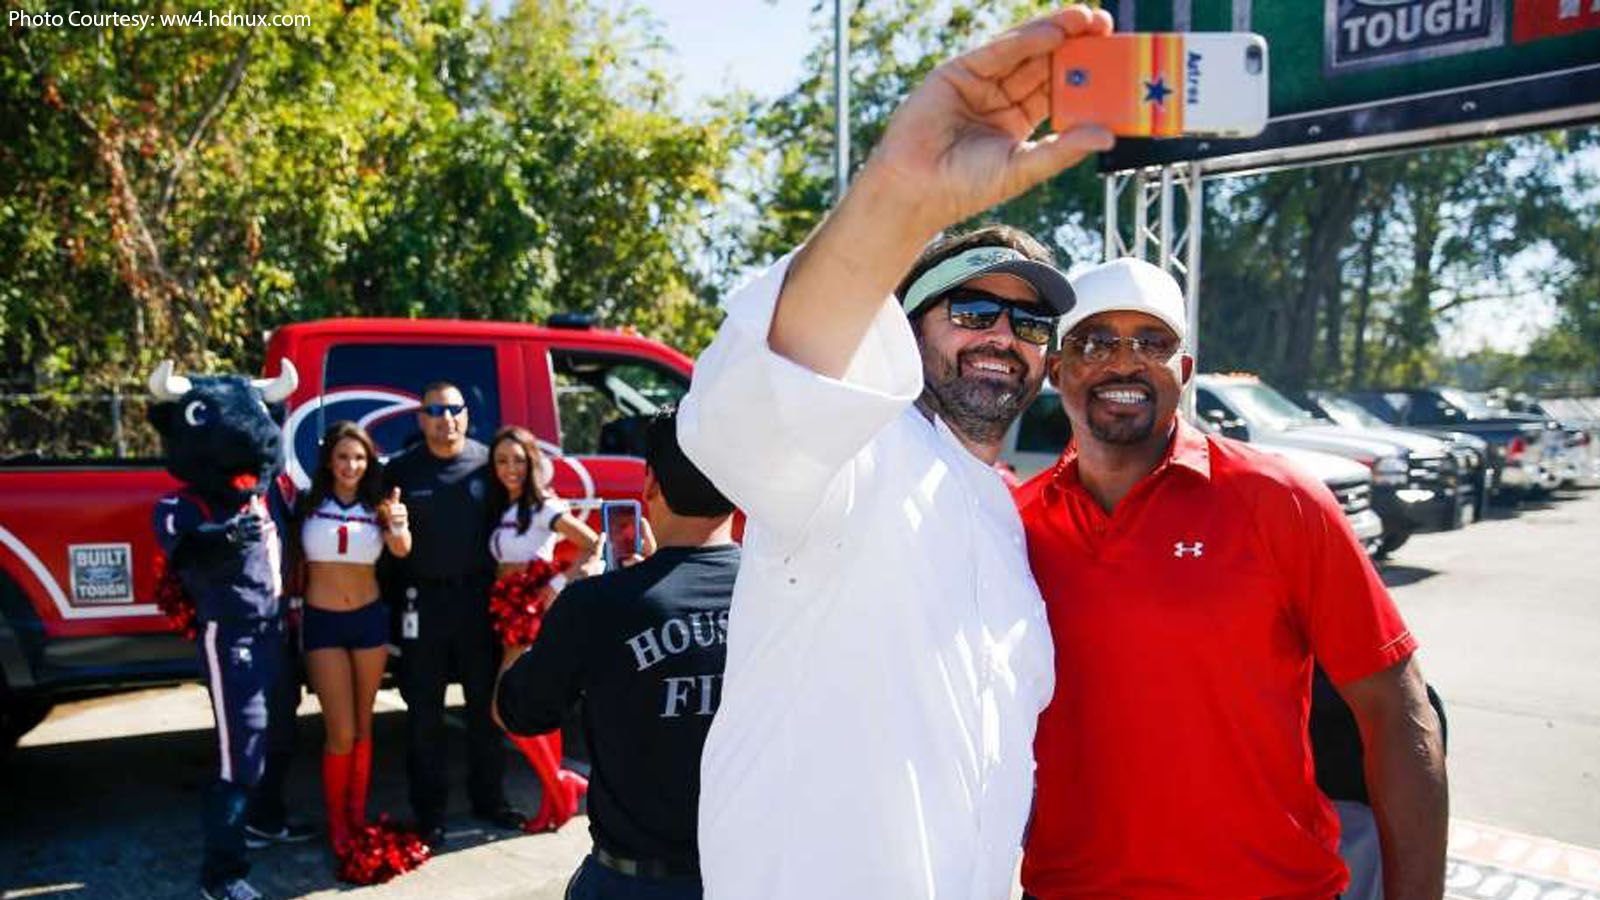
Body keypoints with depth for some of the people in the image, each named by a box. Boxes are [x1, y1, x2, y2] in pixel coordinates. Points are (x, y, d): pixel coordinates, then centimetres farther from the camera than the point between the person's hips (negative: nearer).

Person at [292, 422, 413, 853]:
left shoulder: (377, 507, -3)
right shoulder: (306, 505, -5)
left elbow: (402, 551, -21)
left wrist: (399, 527, -42)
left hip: (370, 619, 2)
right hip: (322, 622, -2)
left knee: (363, 725, 12)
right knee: (341, 733, -4)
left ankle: (359, 816, 24)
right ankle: (336, 824, 14)